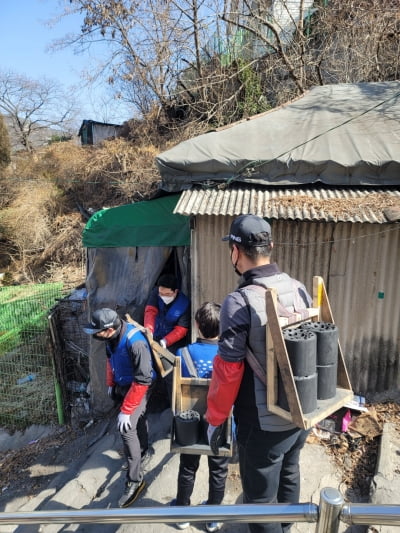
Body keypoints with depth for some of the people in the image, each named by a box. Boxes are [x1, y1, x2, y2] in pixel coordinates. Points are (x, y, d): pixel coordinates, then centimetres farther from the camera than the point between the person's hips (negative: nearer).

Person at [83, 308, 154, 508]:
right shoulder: (111, 336, -11)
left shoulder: (135, 343, -37)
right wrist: (110, 383, 14)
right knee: (137, 421, 26)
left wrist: (126, 410, -27)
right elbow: (110, 359, 12)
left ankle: (135, 480, 4)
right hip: (122, 385, 8)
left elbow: (142, 381, -32)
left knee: (127, 429, -12)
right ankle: (142, 450, 51)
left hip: (138, 388, -8)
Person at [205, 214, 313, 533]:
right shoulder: (299, 289, -5)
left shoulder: (239, 302, -25)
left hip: (263, 421, -7)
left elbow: (228, 370, -21)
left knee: (261, 496, 16)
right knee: (289, 477, 30)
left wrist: (215, 419, -6)